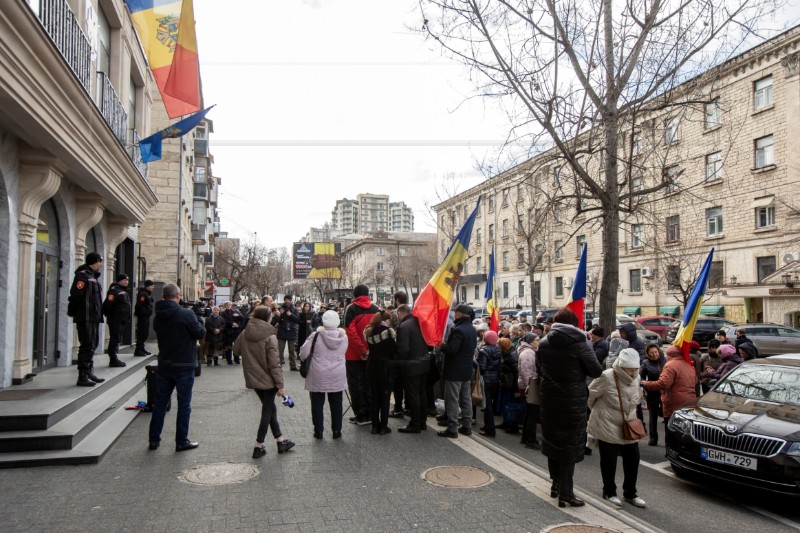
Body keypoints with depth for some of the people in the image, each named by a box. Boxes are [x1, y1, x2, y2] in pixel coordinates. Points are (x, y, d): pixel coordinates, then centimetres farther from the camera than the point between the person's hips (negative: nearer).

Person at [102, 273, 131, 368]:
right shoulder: (114, 290, -11)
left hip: (121, 320, 10)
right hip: (115, 319, -10)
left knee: (117, 339, 14)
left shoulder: (124, 291, 20)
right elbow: (108, 304, -21)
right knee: (115, 339, -8)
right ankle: (113, 360, -5)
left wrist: (127, 318, 17)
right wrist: (108, 314, -16)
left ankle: (115, 359, 21)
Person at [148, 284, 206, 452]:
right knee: (184, 404, 4)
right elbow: (200, 333, -12)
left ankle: (154, 440, 21)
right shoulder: (186, 314, -17)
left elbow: (159, 333, 15)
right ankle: (181, 441, 10)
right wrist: (198, 324, 6)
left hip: (164, 365, 6)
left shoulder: (158, 316, 4)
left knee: (160, 403, 15)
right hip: (184, 365, -6)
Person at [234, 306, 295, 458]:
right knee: (267, 412, 7)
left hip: (253, 379, 6)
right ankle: (258, 447, 11)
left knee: (270, 409, 18)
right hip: (268, 380, -6)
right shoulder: (270, 337, -18)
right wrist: (280, 385, -14)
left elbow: (236, 351, 14)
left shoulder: (244, 334, -2)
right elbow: (274, 364, -18)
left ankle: (281, 441, 26)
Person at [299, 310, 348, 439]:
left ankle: (318, 431, 15)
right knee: (336, 404, 14)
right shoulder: (343, 336, -4)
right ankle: (336, 431, 19)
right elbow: (343, 353, 7)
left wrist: (303, 358, 12)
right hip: (337, 376, 3)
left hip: (318, 376, -2)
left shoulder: (316, 336, -13)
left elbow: (303, 353, -9)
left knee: (317, 404, 11)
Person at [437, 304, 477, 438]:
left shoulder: (458, 330, -21)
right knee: (466, 398, 15)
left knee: (452, 400, -3)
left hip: (454, 371, -9)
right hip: (467, 370, 9)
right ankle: (467, 426, 22)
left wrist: (441, 344, -9)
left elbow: (451, 349, -27)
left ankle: (452, 429, 1)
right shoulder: (472, 330, 9)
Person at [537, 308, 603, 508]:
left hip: (549, 400, 4)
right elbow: (596, 371, -9)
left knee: (552, 440, 16)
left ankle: (556, 484, 28)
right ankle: (566, 493, 6)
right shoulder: (580, 343, -14)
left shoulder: (544, 343, 0)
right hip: (573, 401, -4)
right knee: (570, 444, 3)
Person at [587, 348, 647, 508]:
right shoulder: (607, 377, -24)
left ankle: (630, 494, 26)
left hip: (629, 426, 6)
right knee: (609, 461, 3)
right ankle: (609, 492, 23)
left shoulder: (636, 378, -2)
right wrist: (599, 411, 3)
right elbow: (590, 394, -12)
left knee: (633, 458, 9)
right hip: (607, 426, -6)